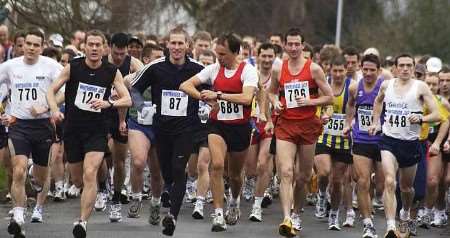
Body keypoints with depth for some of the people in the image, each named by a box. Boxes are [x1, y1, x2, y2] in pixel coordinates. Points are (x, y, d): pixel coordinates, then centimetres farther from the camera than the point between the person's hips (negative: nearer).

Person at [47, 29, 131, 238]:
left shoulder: (112, 72, -3)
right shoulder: (73, 67, -3)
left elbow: (127, 99, -5)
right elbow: (51, 90, 1)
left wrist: (108, 103, -24)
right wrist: (54, 109, -18)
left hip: (97, 132, -2)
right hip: (72, 129, 2)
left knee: (90, 174, -19)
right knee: (77, 179, 13)